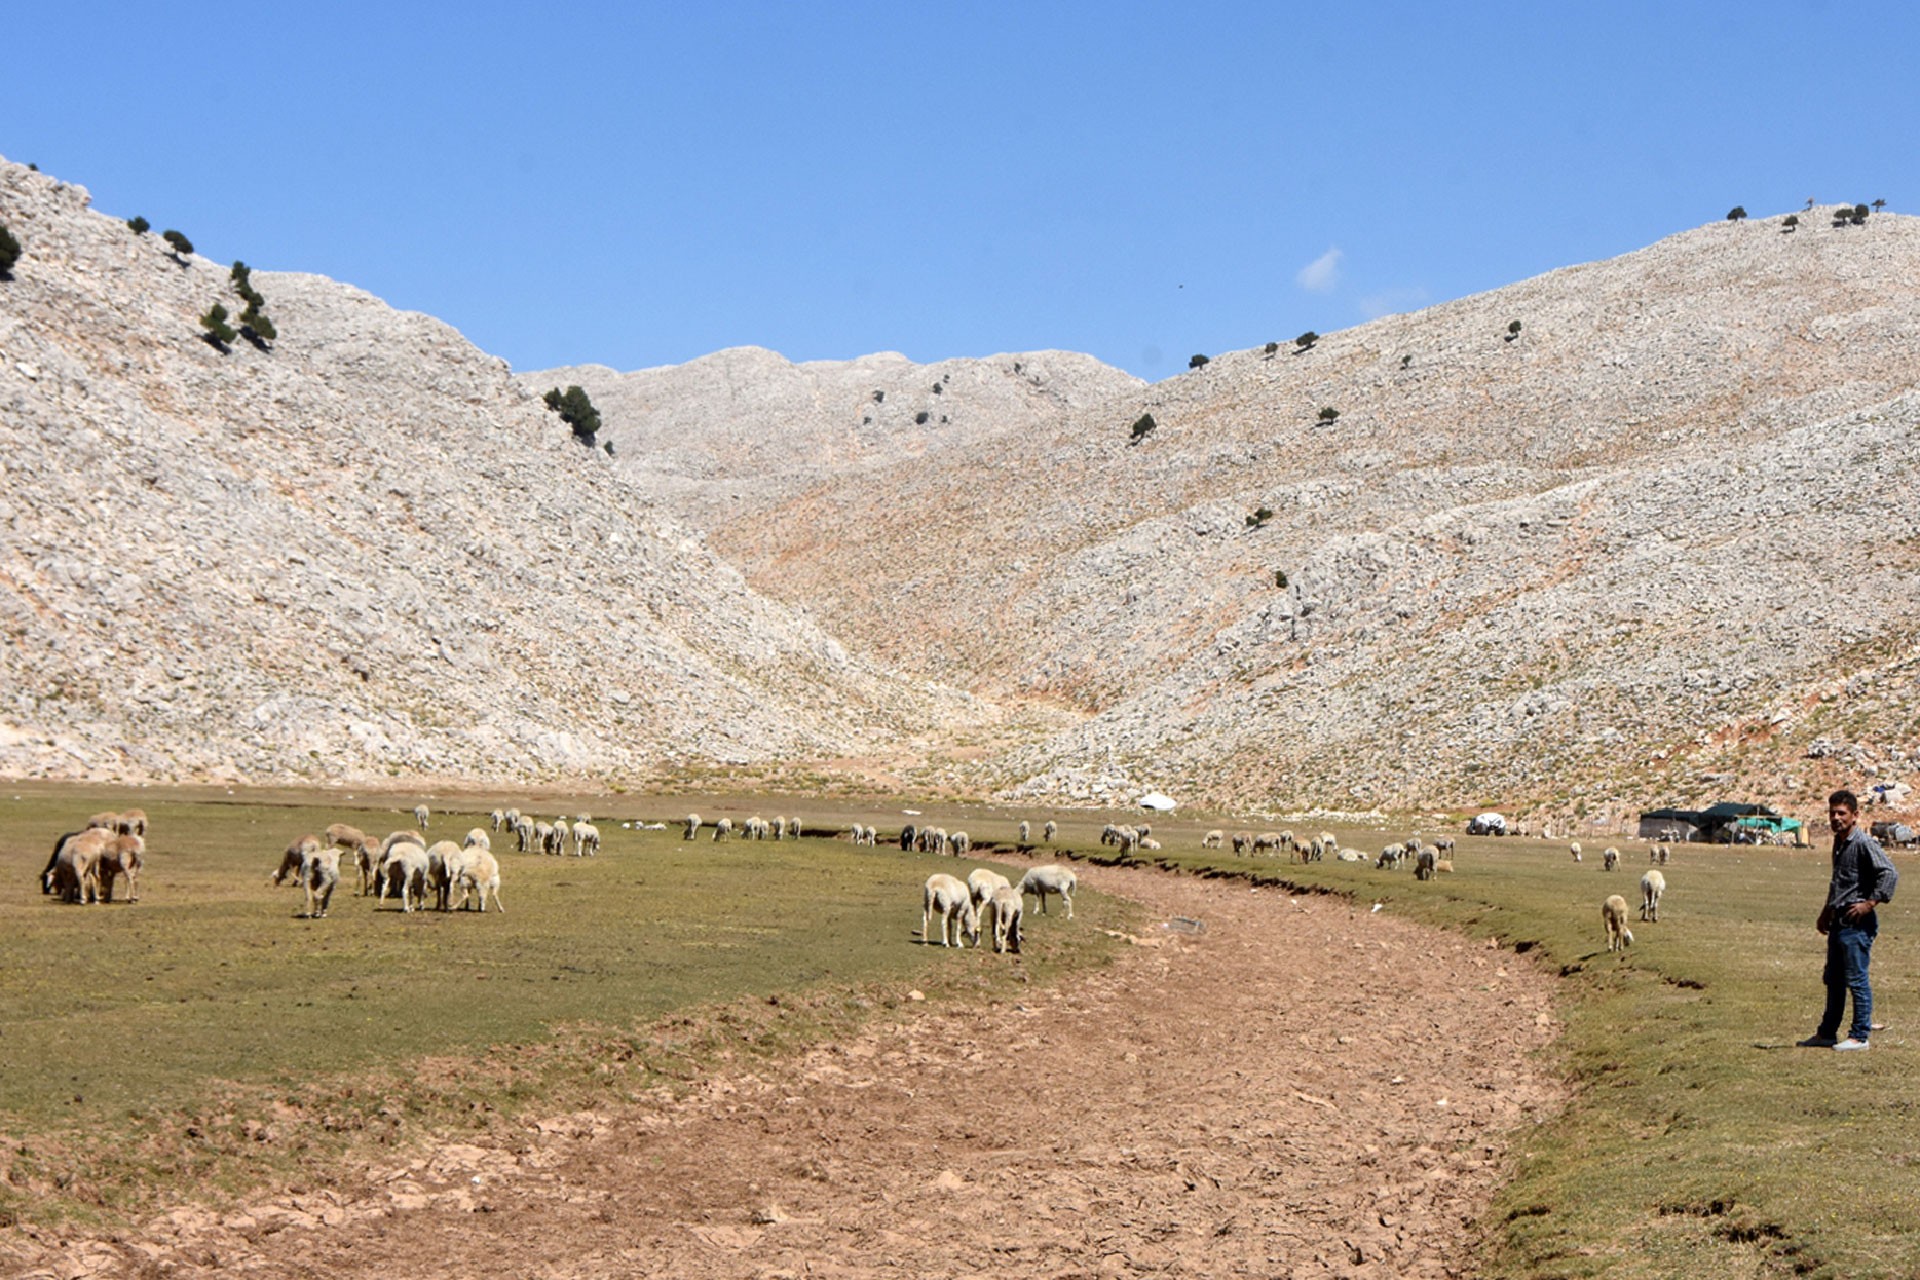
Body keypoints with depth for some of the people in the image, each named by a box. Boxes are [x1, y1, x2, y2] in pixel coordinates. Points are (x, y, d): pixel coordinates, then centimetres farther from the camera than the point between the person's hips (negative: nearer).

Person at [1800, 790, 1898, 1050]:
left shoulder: (1864, 843, -14)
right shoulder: (1839, 843, 14)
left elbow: (1889, 873, -23)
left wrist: (1870, 903, -21)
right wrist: (1826, 911, 26)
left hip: (1857, 923, -9)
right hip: (1839, 921, 9)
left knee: (1857, 980, -4)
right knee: (1833, 980, 15)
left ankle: (1859, 1036, 3)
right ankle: (1827, 1033, 23)